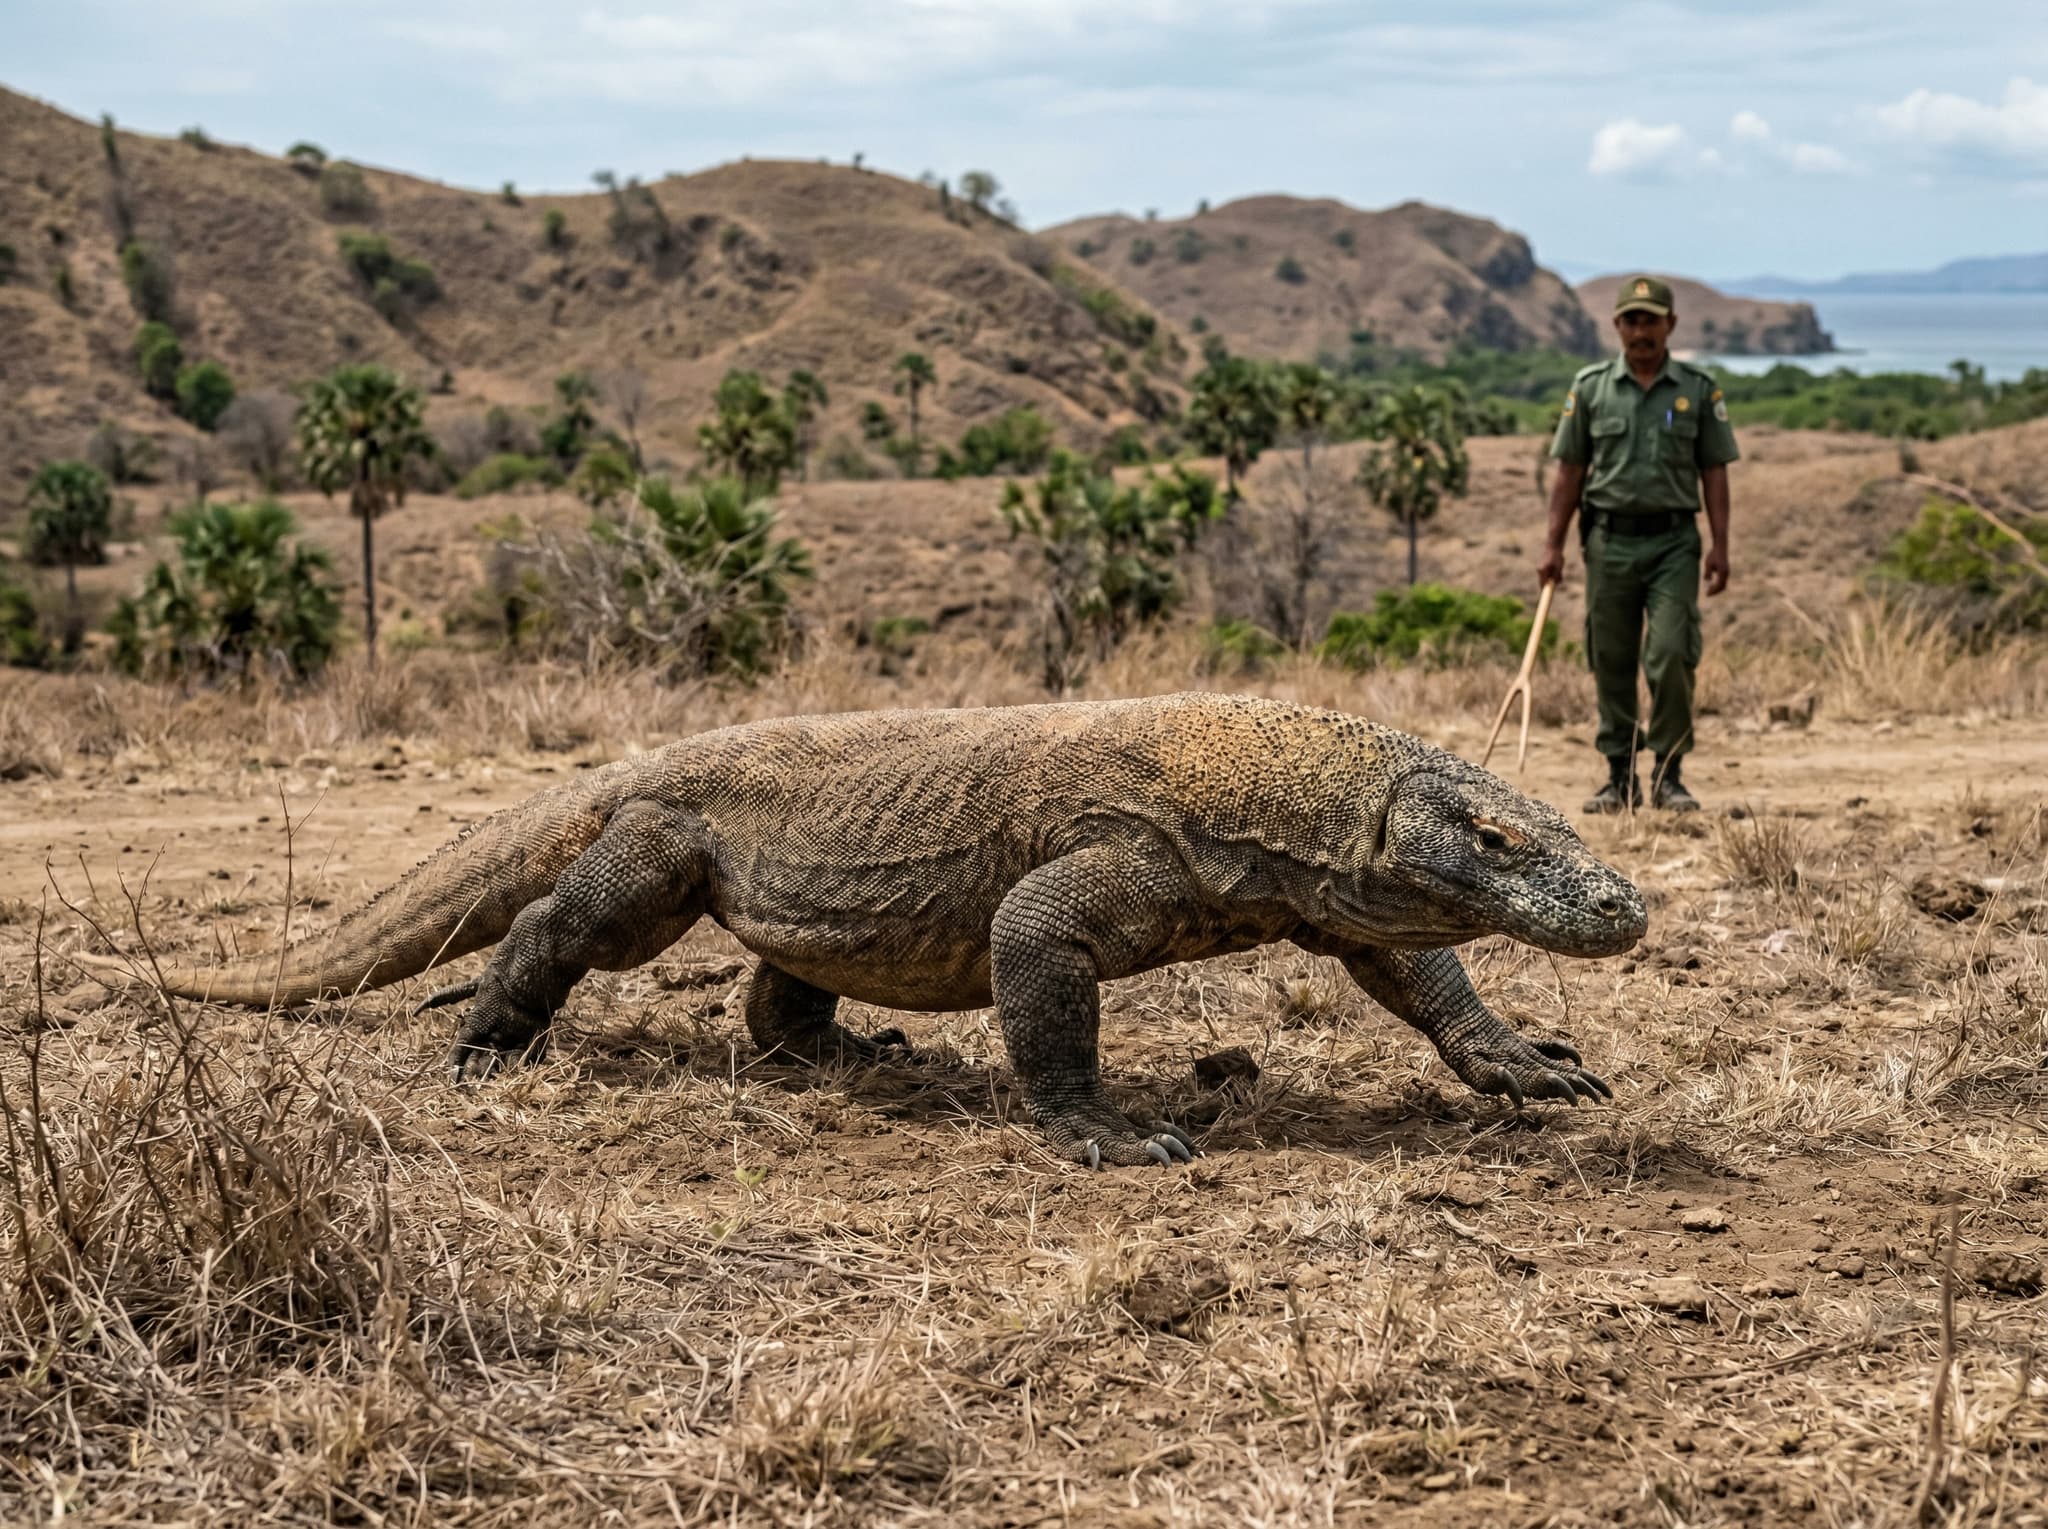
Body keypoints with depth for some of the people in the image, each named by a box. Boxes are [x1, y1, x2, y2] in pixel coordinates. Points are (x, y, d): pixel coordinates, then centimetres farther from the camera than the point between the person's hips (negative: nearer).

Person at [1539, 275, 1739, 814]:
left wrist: (1720, 547, -2)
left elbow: (1714, 472, 5)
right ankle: (1621, 778, 14)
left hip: (1674, 540, -1)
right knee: (1611, 664, 5)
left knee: (1670, 655, -12)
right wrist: (1553, 543, 3)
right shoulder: (1590, 387, 6)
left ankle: (1668, 774, 0)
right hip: (1610, 539, 1)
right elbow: (1570, 471, 8)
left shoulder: (1699, 390, 5)